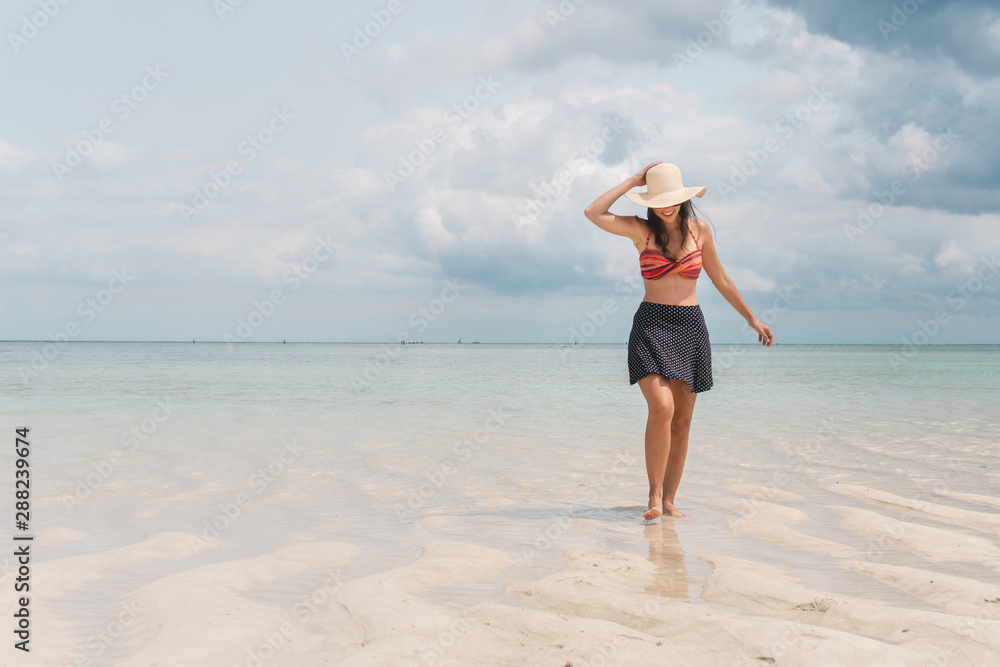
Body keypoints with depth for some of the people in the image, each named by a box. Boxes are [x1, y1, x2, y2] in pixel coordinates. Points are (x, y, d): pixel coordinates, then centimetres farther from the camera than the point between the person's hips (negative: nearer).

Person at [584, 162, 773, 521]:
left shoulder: (699, 229, 7)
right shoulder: (640, 229, 0)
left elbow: (720, 279, 18)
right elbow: (593, 213, -15)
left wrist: (751, 318, 22)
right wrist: (632, 181, -7)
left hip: (690, 326, 3)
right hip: (651, 324, -3)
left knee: (682, 421, 5)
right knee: (662, 409, -21)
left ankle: (669, 500, 14)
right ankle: (654, 495, -8)